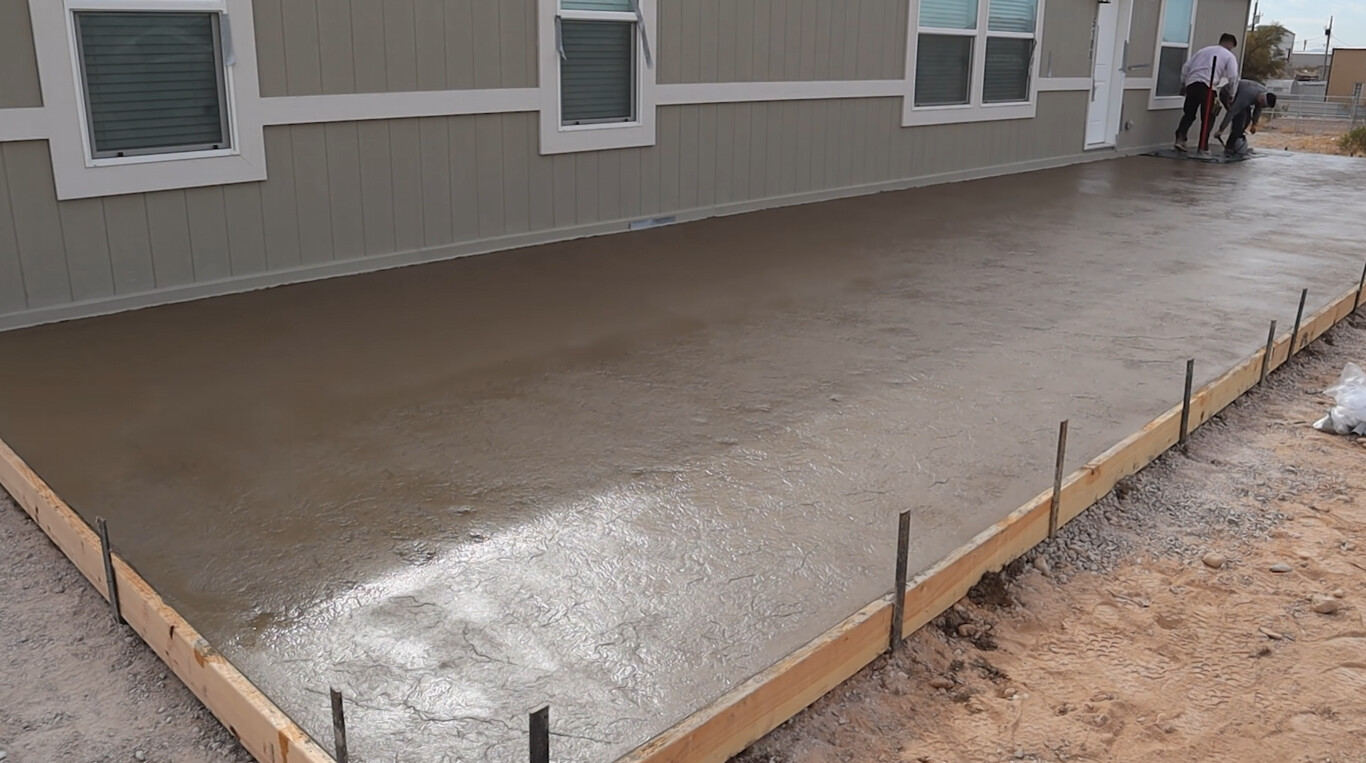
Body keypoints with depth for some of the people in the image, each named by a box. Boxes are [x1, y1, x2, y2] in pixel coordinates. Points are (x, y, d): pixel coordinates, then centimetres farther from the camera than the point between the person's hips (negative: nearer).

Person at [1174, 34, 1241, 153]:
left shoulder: (1203, 50, 27)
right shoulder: (1229, 56, 14)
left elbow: (1186, 67, 19)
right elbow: (1233, 76, 1)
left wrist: (1183, 85, 24)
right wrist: (1231, 95, 11)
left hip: (1191, 83, 4)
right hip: (1207, 86, -4)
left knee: (1188, 114, 10)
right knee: (1208, 118, 6)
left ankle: (1180, 138, -8)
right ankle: (1203, 146, 5)